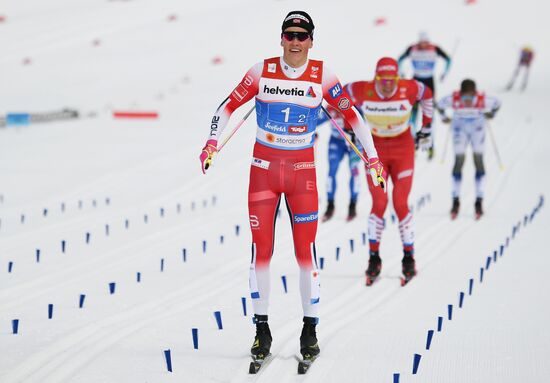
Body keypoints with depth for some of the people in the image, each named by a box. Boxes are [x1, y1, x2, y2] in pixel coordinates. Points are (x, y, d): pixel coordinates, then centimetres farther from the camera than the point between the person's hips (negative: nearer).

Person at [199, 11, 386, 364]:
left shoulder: (321, 76, -3)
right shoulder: (262, 71, -2)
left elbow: (352, 115, 5)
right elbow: (228, 107, 5)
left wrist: (372, 156, 1)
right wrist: (212, 142, -8)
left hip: (303, 170, 0)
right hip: (264, 167, 1)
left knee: (306, 251, -4)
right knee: (261, 250, 0)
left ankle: (310, 329, 7)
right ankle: (262, 330, 10)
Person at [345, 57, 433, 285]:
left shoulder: (408, 89, -18)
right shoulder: (362, 91, -19)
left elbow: (427, 94, 5)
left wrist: (426, 127, 10)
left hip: (403, 150, 0)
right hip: (375, 150, 0)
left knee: (400, 204, -7)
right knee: (379, 204, -10)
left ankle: (409, 258, 7)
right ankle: (374, 258, 3)